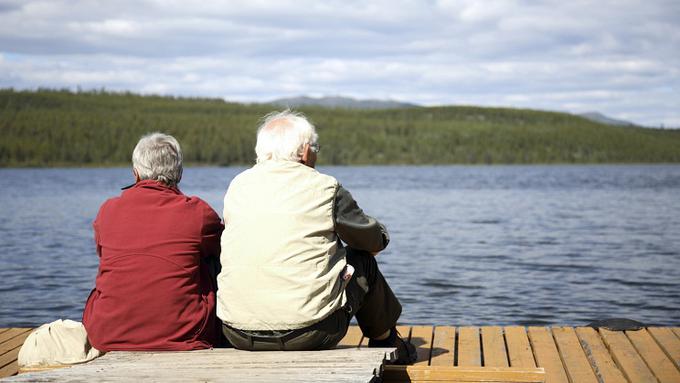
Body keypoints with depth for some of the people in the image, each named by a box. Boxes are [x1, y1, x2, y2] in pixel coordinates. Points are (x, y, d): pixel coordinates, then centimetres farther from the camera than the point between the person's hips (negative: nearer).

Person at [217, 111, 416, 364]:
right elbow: (375, 241, 7)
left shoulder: (237, 186, 7)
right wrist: (380, 234, 32)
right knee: (363, 261, 18)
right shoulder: (325, 188, -5)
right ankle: (385, 341, 39)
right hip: (309, 332, -4)